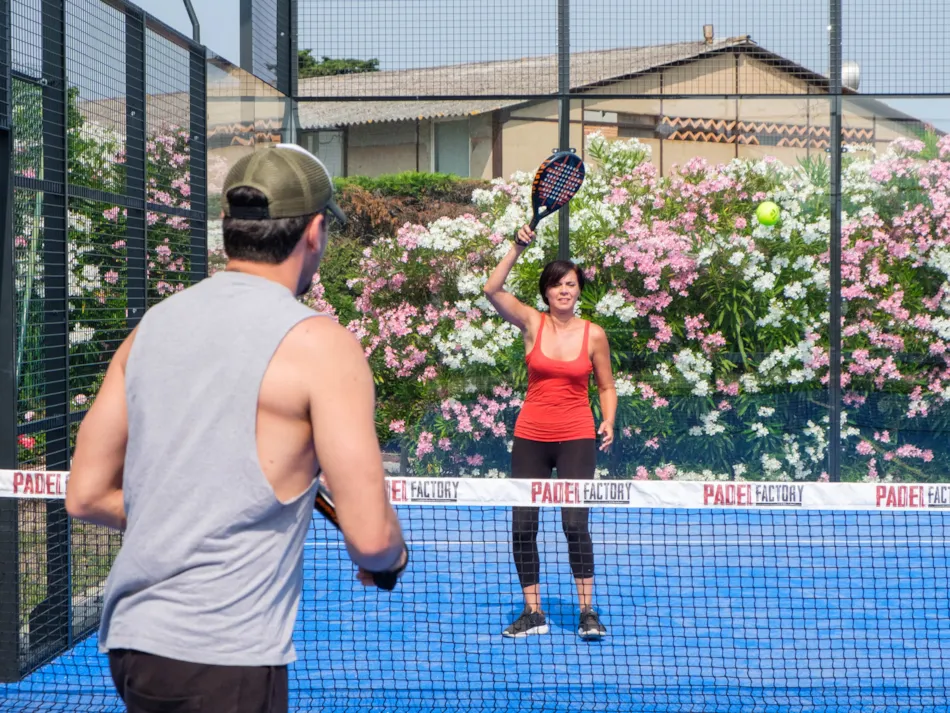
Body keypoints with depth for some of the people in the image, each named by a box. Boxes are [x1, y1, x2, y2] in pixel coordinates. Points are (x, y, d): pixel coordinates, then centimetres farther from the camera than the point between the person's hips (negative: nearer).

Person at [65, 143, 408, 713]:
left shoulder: (152, 325, 8)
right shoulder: (320, 344, -10)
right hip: (226, 662, -7)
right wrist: (393, 557, 9)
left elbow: (86, 495, 12)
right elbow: (369, 534, -13)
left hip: (129, 640, 7)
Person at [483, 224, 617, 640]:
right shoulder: (531, 323, 1)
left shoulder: (594, 335, 1)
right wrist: (518, 248, -20)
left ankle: (587, 612, -1)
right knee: (522, 527, 0)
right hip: (530, 437, 2)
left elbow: (606, 387, 10)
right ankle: (533, 613, 12)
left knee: (575, 524, -12)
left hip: (576, 438, -2)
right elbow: (492, 291, -13)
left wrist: (608, 422, -7)